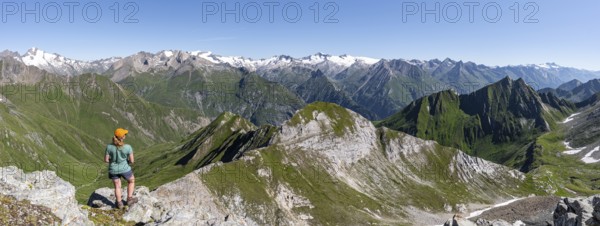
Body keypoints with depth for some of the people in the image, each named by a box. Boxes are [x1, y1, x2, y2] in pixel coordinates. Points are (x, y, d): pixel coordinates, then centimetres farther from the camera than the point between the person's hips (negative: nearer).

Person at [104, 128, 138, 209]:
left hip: (113, 169, 2)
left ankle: (119, 203, 29)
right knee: (131, 180, 27)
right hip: (124, 169, -2)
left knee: (117, 186, 22)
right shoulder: (128, 147, -21)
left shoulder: (109, 146, -15)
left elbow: (106, 160, -8)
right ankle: (129, 199, 28)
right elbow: (132, 161, -14)